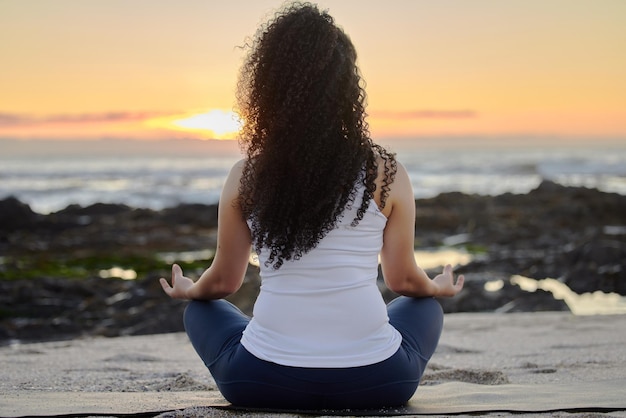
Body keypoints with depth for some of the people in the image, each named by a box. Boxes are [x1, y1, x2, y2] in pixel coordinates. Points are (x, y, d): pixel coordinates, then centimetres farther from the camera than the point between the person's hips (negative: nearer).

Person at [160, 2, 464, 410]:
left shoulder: (247, 176, -2)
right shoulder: (386, 172, -3)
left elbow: (223, 281, 10)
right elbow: (404, 280, 7)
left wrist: (188, 291, 34)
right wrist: (439, 287, 32)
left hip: (264, 384, 0)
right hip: (373, 384, 1)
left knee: (202, 311, 31)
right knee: (426, 307, 32)